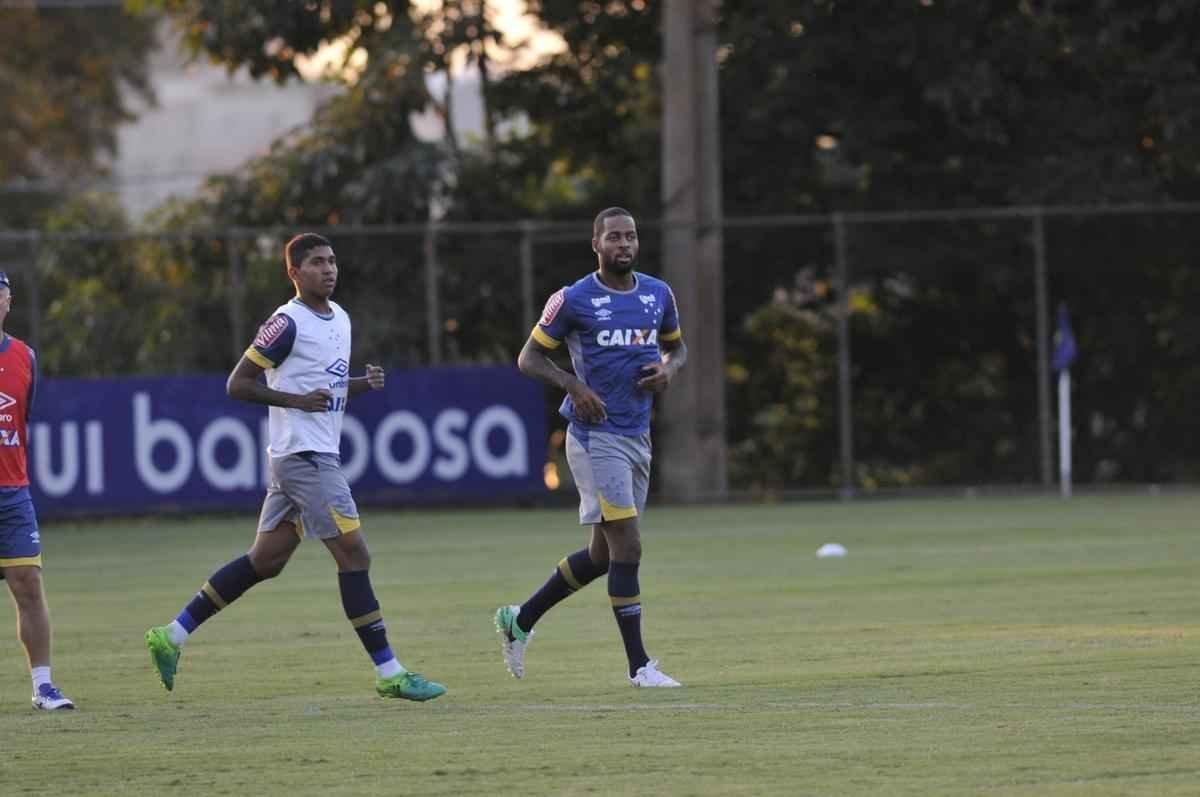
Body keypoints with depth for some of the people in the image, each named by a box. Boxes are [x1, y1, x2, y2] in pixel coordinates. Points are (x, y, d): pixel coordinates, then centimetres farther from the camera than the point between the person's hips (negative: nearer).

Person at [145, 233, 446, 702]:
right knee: (354, 554, -10)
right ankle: (388, 674, -7)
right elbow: (237, 384, -11)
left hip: (320, 455, 10)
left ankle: (172, 636, 17)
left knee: (265, 560, 12)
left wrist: (363, 383, 5)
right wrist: (298, 400, -20)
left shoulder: (340, 318, 15)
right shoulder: (289, 323, -12)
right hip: (303, 455, -10)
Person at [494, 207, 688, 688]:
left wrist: (668, 368, 0)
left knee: (602, 554, 12)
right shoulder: (573, 300, -8)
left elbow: (677, 346, 23)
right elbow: (529, 358, -1)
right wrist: (574, 385, -18)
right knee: (627, 546, -12)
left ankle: (520, 620, 29)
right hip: (594, 436, -7)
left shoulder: (659, 295, 8)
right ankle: (639, 665, -7)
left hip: (638, 436, 7)